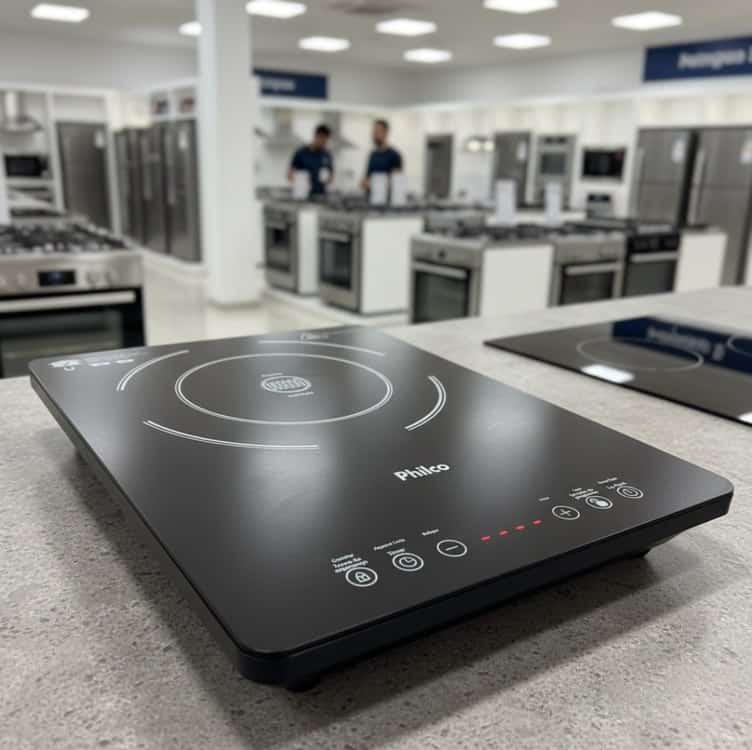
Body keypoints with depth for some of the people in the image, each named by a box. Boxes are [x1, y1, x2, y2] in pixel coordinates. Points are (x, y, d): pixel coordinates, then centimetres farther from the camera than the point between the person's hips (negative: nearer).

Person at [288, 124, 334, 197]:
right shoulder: (301, 153, -3)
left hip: (320, 196, 4)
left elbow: (331, 174, 16)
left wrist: (329, 179, -8)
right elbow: (290, 173, -3)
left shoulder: (327, 155, 8)